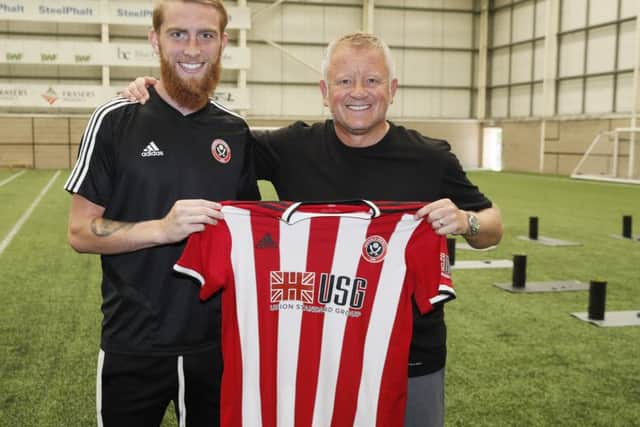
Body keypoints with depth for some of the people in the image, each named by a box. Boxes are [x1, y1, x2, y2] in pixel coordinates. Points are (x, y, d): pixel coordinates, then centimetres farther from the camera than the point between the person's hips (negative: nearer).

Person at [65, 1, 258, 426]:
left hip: (219, 341, 3)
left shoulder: (236, 131, 3)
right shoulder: (116, 120, -7)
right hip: (134, 344, -3)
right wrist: (162, 229, -23)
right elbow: (81, 232, -8)